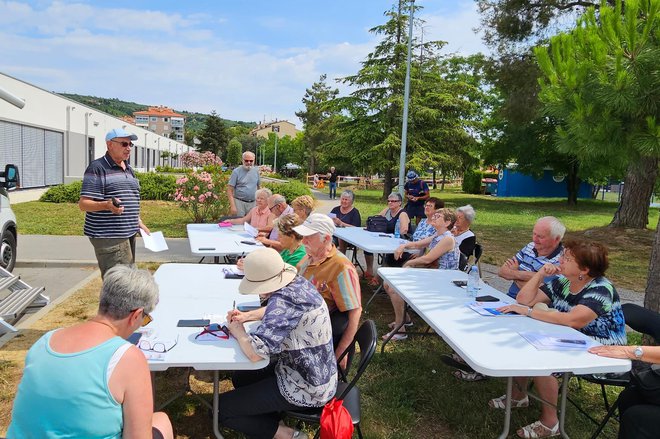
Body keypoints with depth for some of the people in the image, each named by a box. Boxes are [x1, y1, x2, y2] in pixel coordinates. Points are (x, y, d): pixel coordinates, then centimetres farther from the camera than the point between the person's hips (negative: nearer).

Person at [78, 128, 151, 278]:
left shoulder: (128, 169, 17)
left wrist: (139, 224, 20)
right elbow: (83, 204, -14)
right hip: (108, 236, -9)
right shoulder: (97, 168, -10)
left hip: (129, 234, 9)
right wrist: (107, 205, -31)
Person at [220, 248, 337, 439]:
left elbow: (255, 352, -35)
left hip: (307, 389, -9)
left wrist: (238, 331, -14)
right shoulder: (299, 282, -4)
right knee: (240, 378, 23)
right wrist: (247, 316, 3)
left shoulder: (284, 299, -30)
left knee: (222, 409, -1)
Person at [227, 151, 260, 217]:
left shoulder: (256, 170, 8)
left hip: (253, 203, 4)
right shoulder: (236, 171, -6)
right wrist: (232, 206, -16)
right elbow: (230, 190, -8)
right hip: (239, 202, -4)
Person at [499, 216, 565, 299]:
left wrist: (515, 274, -5)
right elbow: (502, 271, 5)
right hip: (509, 299, 6)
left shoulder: (560, 262, -15)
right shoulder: (530, 247, 6)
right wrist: (522, 275, -14)